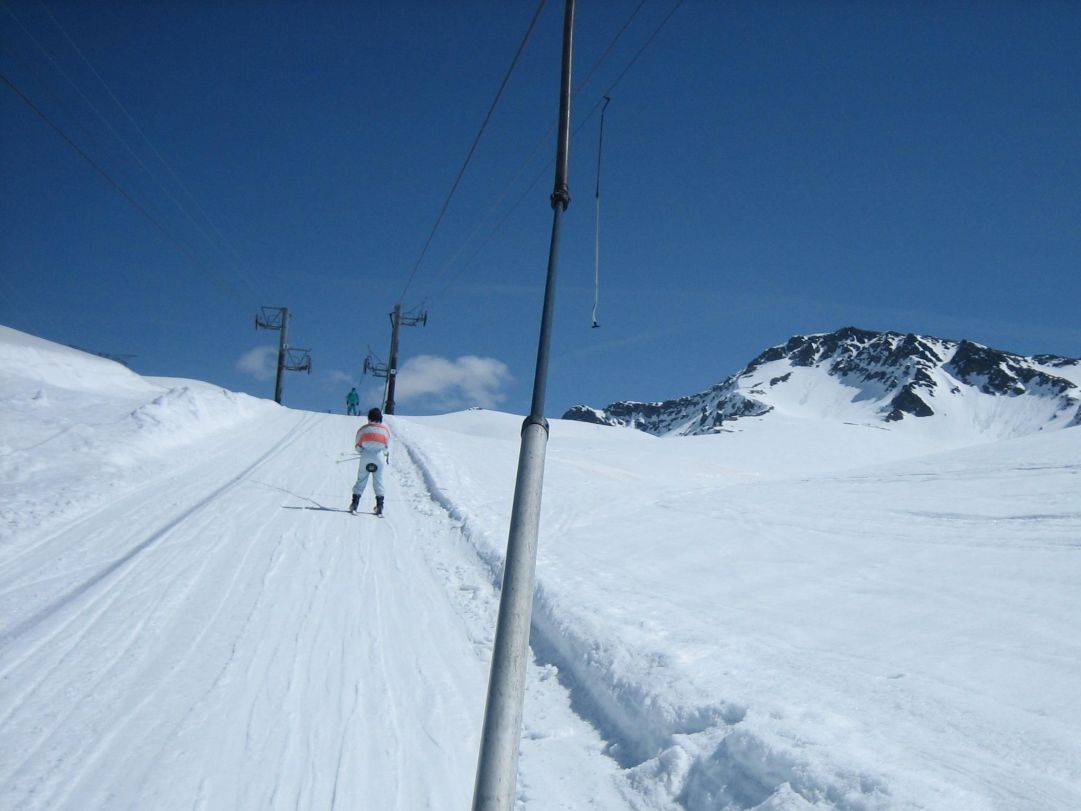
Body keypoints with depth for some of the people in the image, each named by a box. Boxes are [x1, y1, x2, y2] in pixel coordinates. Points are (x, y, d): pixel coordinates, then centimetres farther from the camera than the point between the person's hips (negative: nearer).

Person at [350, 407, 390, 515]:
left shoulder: (363, 429, 3)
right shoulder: (385, 429, 3)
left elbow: (358, 446, 6)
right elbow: (387, 448, 7)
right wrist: (387, 456, 26)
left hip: (366, 457, 0)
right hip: (379, 458, 0)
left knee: (361, 480, 8)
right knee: (378, 481, 9)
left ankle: (355, 504, 2)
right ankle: (379, 506, 5)